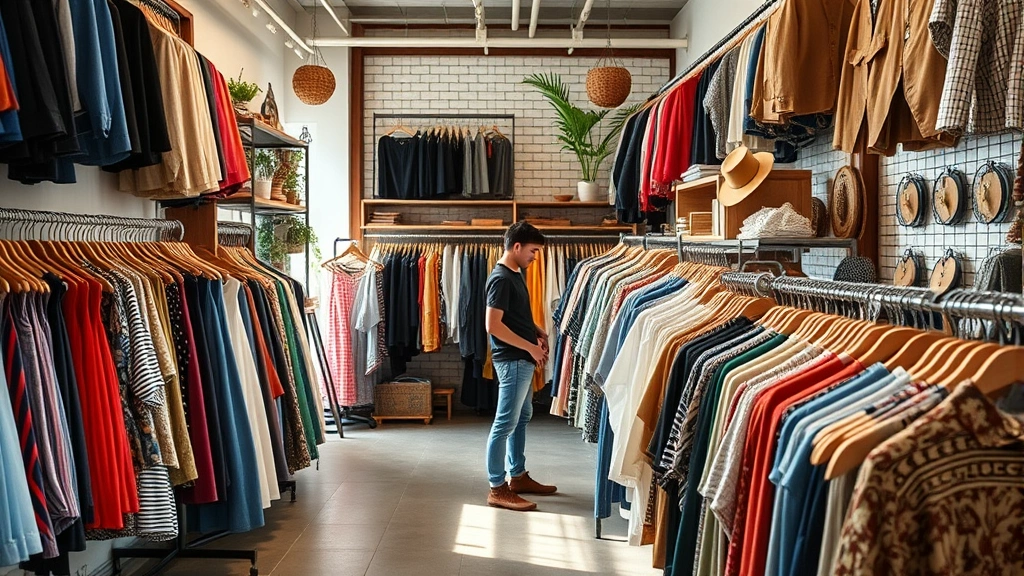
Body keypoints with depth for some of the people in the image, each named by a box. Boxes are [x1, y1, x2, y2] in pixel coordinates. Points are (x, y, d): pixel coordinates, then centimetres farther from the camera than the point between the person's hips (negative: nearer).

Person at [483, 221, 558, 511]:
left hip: (522, 359, 11)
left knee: (522, 417, 17)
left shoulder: (518, 272, 11)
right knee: (505, 423, -6)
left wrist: (538, 331, 7)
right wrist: (530, 346, -20)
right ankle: (497, 489, 0)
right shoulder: (501, 279, -19)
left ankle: (518, 476, 28)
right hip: (512, 360, -10)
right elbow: (493, 325, -24)